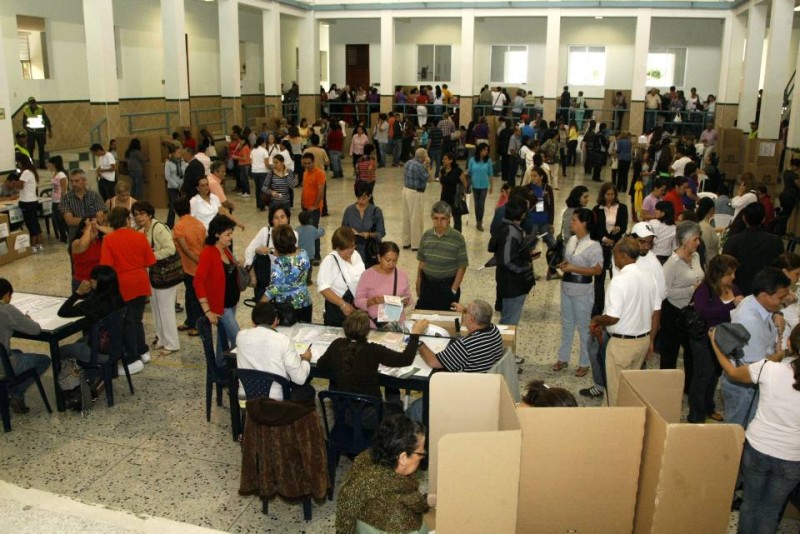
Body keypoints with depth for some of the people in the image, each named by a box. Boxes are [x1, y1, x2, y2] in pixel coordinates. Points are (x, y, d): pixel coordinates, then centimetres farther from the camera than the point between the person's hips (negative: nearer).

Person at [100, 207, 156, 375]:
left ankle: (133, 360, 8)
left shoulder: (109, 239, -10)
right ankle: (142, 352, 29)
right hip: (141, 283, 4)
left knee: (127, 322, 6)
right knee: (137, 319, 20)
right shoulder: (140, 236, -1)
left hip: (123, 285, -4)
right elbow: (149, 262, 1)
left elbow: (106, 266, -15)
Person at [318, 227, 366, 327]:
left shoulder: (356, 255, 3)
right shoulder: (330, 261, -17)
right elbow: (323, 288, -23)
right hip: (337, 309, -6)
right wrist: (343, 304, -25)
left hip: (357, 307, 6)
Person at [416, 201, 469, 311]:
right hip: (427, 284, 3)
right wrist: (418, 285, 8)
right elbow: (422, 262, 9)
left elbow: (462, 267, -6)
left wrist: (453, 290, -7)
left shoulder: (458, 238, -10)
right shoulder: (426, 236, 1)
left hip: (447, 286, -3)